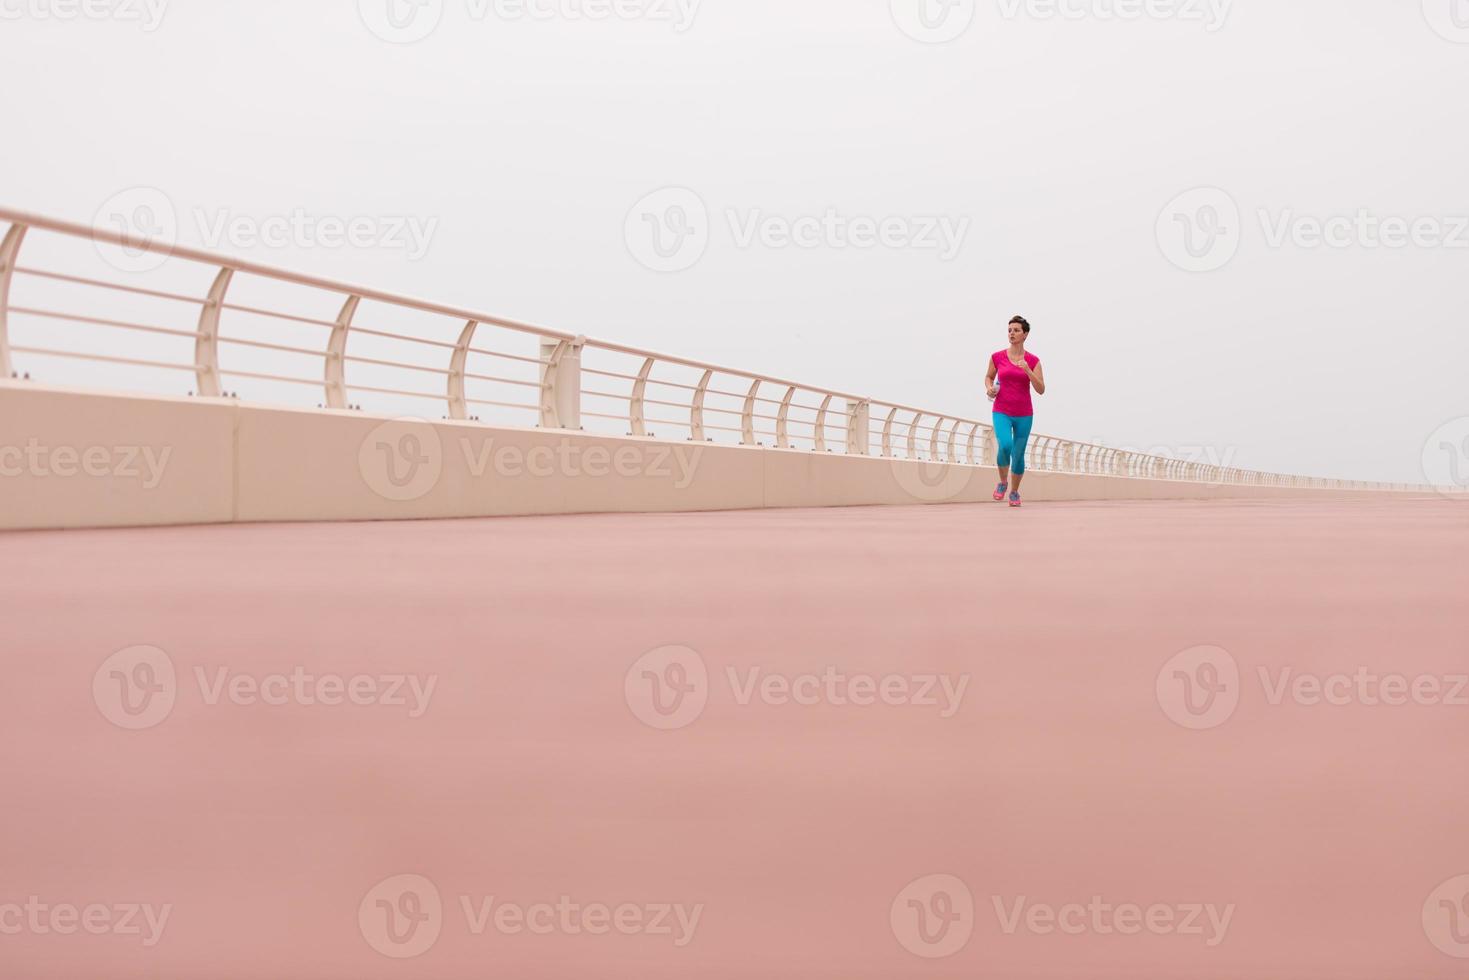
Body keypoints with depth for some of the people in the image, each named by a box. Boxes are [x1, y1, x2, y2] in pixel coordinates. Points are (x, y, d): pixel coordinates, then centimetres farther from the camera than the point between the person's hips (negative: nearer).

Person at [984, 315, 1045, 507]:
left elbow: (1041, 390, -7)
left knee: (1018, 455, 5)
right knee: (1005, 446, -24)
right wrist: (989, 388, -3)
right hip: (1002, 412, -1)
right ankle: (1003, 482, 3)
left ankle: (1014, 492, 27)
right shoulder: (997, 357, 1)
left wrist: (1028, 371, -20)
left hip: (1024, 414, 1)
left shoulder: (1033, 361, -2)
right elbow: (988, 376, 18)